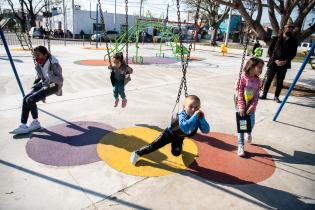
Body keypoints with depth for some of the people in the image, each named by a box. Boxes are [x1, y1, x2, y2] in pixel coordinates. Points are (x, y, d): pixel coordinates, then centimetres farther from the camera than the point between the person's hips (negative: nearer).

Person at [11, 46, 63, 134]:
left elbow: (60, 80, -23)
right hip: (43, 84, 8)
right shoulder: (38, 65, 1)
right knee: (26, 99, -7)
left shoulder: (53, 64, -22)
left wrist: (51, 76, -40)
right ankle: (23, 125, -2)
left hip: (53, 86, -8)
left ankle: (35, 122, 4)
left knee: (30, 100, -19)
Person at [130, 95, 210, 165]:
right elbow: (185, 128, -57)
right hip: (169, 133, -5)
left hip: (179, 137, 5)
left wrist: (202, 119, -40)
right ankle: (137, 153, 6)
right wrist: (195, 116, -58)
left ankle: (175, 144, 43)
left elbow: (206, 130, -26)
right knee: (154, 146, -10)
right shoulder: (182, 115, -37)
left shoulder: (197, 117, -21)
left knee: (176, 153, 9)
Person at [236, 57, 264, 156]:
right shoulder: (243, 77, -15)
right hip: (241, 105, -4)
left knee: (251, 124, 10)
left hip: (251, 106, 4)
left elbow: (257, 95, -1)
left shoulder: (257, 80, -1)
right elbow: (239, 93, -15)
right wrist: (241, 107, -18)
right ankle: (241, 145, 9)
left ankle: (249, 133, 47)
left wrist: (252, 106, -13)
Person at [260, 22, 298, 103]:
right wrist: (275, 60, -10)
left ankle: (276, 97, 13)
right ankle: (264, 94, 11)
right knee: (268, 79, 1)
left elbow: (293, 53, 5)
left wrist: (286, 61, -11)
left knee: (280, 81, 4)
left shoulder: (294, 41, 7)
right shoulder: (276, 38, 4)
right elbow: (270, 51, 2)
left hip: (284, 64, 1)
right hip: (273, 63, -1)